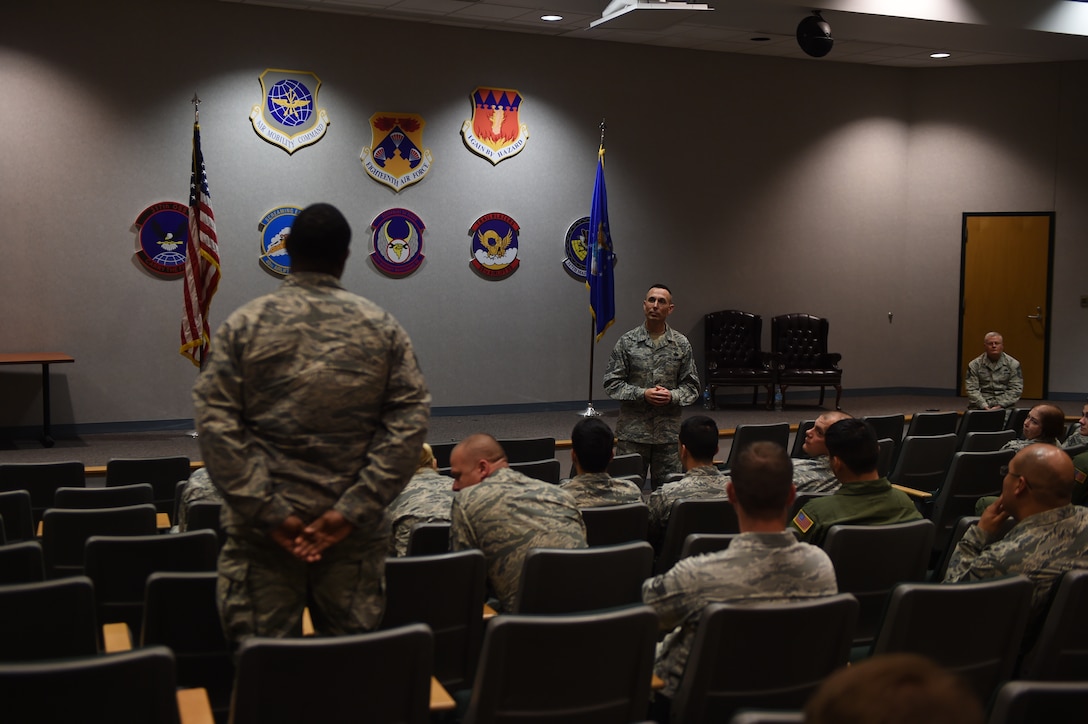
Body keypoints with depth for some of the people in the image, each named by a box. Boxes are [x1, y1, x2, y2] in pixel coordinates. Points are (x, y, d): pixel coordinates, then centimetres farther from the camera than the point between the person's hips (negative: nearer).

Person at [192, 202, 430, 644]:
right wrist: (352, 510, -8)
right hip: (355, 533, 1)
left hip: (265, 530, -1)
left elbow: (216, 422, -7)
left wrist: (268, 512, -8)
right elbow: (410, 420, -4)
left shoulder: (245, 324, 1)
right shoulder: (382, 326, 3)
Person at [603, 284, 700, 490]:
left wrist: (672, 396, -11)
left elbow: (691, 386, 9)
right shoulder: (627, 342, 1)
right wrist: (642, 394, -13)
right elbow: (612, 383, -1)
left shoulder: (681, 344, 7)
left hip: (669, 432, 2)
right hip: (632, 430, -2)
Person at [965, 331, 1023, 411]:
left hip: (1004, 407, 0)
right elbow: (972, 390, 0)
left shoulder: (1013, 364, 9)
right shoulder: (974, 365, 7)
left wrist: (1000, 406, -9)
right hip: (980, 408, 0)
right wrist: (984, 407, -13)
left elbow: (1016, 389, 3)